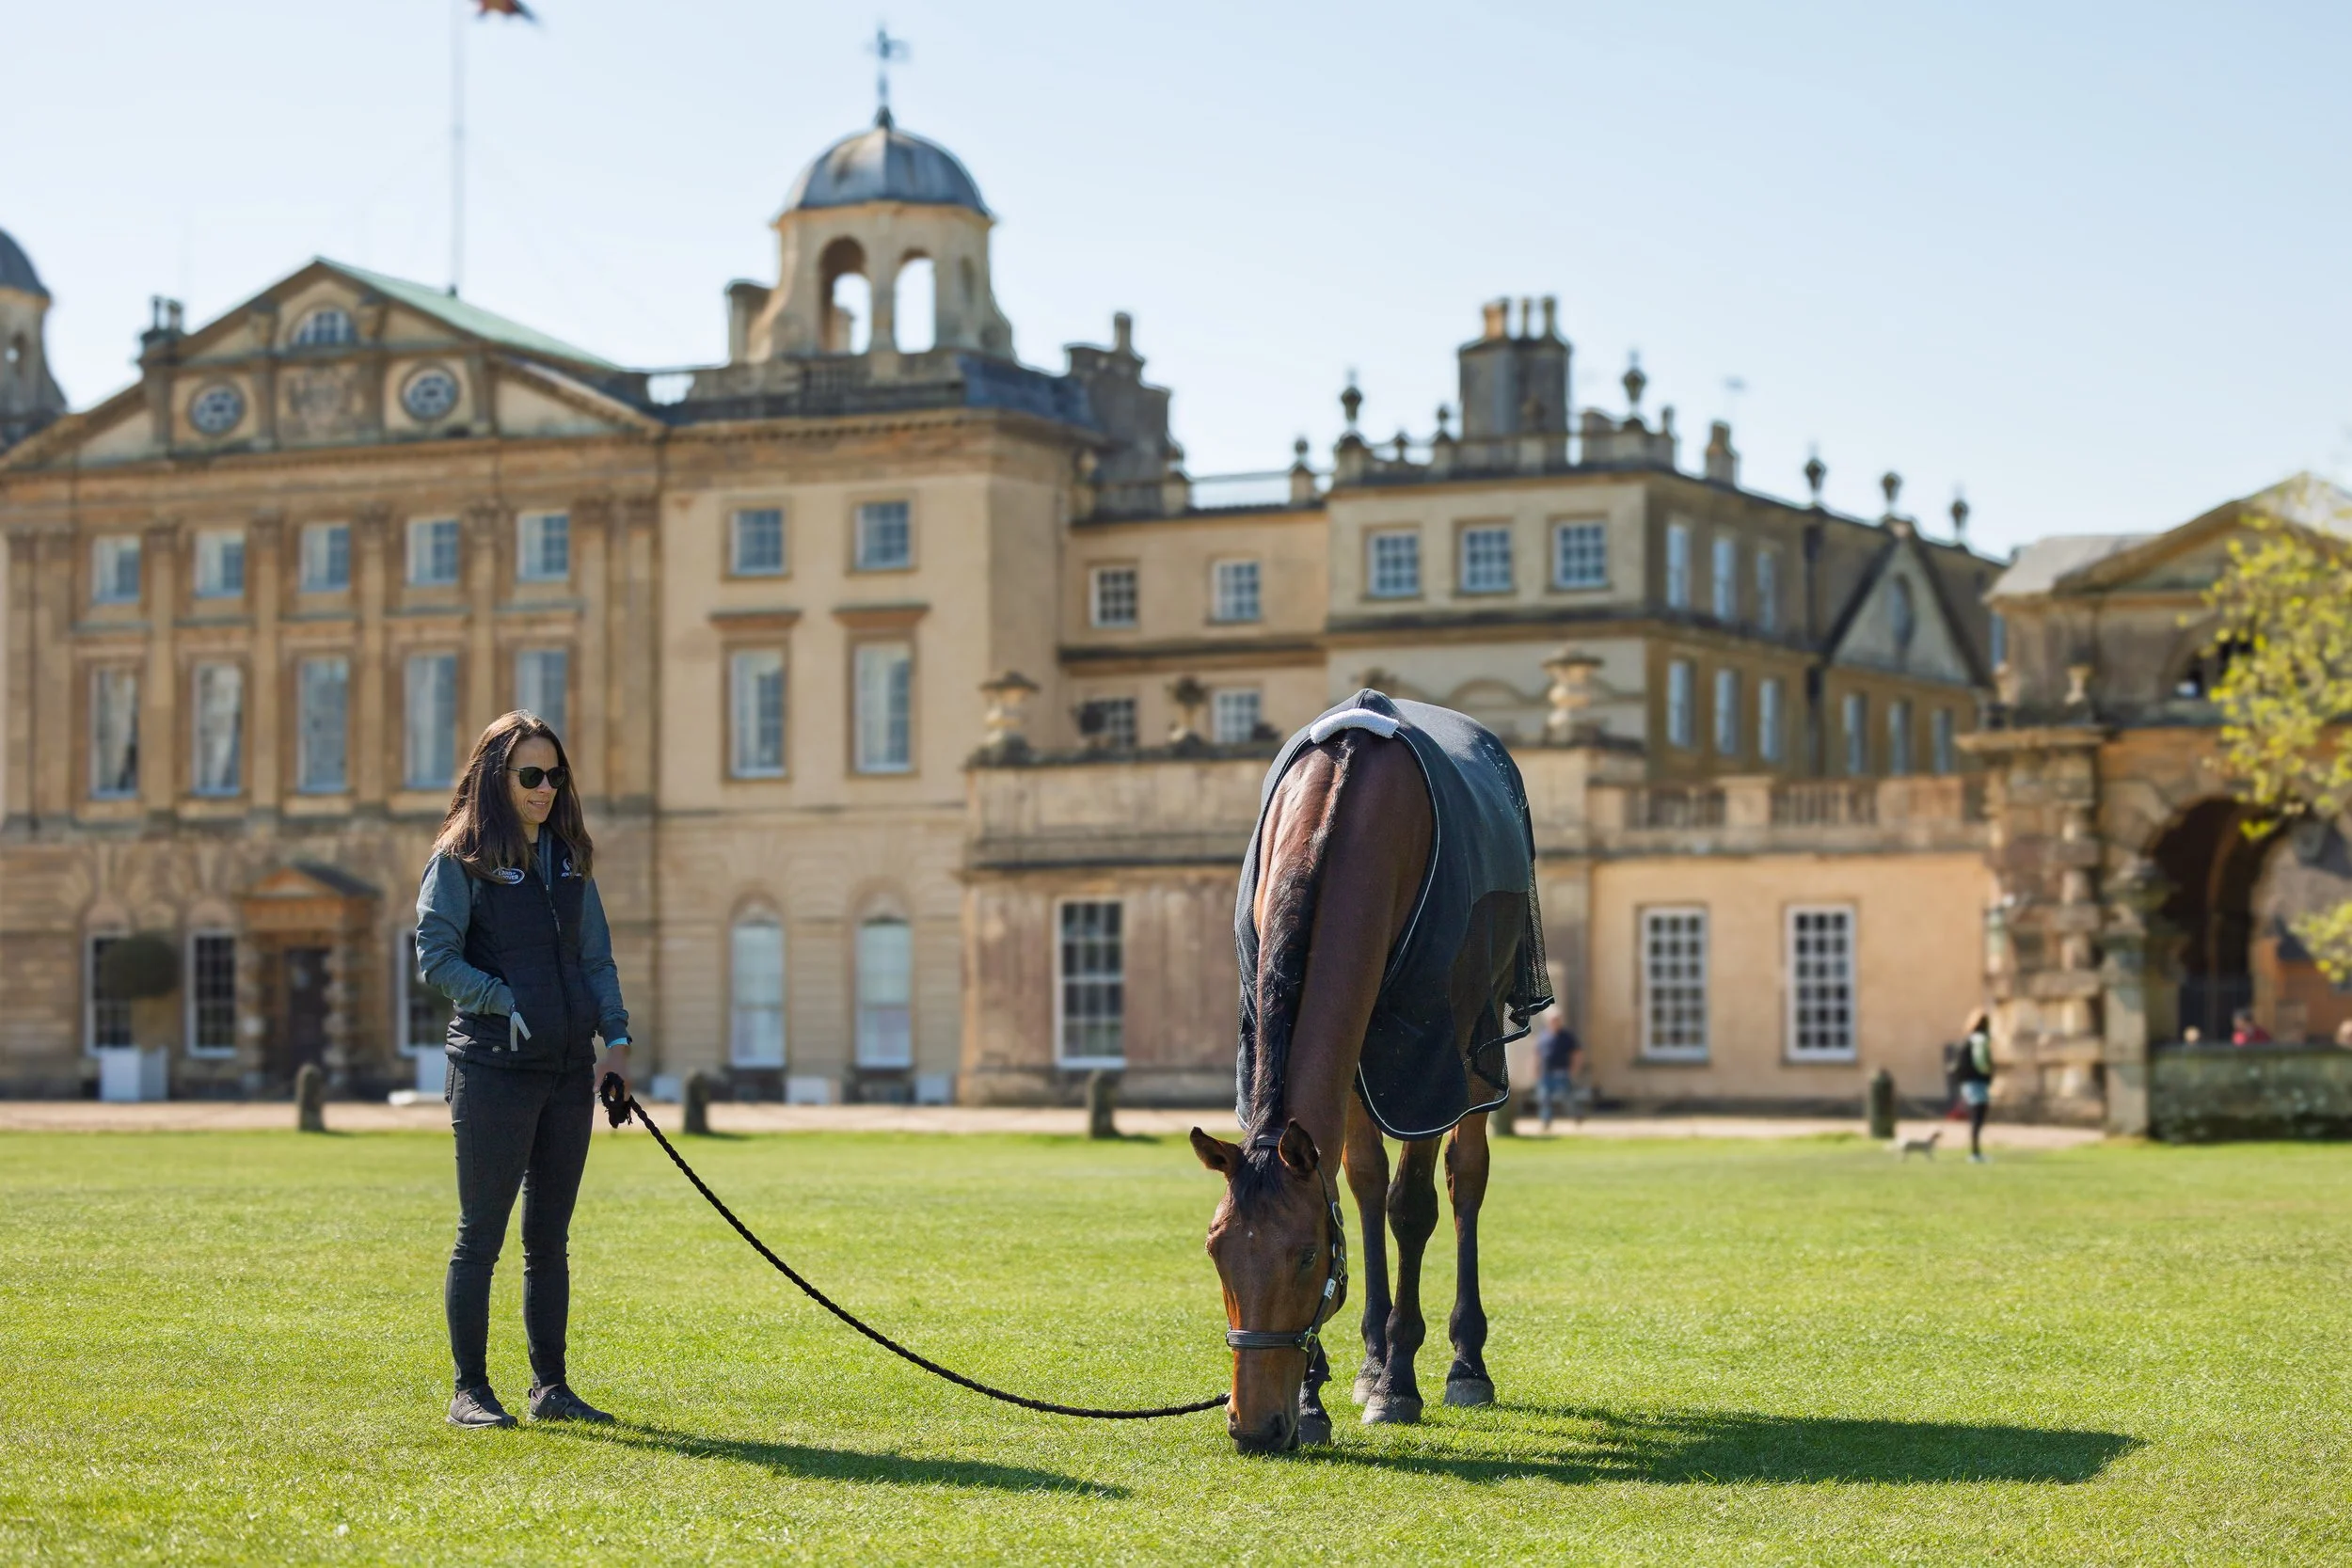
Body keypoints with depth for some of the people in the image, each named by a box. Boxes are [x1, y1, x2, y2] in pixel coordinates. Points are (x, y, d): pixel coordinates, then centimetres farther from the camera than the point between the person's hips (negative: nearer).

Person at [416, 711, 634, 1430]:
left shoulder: (568, 858, 14)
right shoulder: (461, 859, -4)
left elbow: (596, 956, 15)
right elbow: (435, 957, -8)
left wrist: (617, 1035, 2)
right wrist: (507, 1002, -16)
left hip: (569, 1072, 6)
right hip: (493, 1069, -6)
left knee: (550, 1238, 10)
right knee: (481, 1234, 0)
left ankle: (550, 1386, 17)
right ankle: (469, 1391, 7)